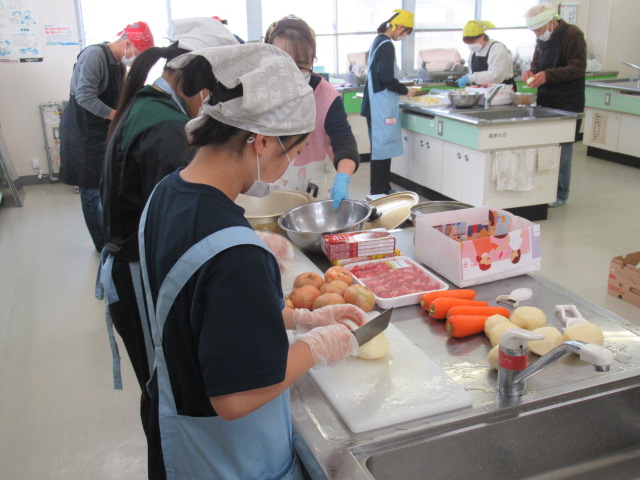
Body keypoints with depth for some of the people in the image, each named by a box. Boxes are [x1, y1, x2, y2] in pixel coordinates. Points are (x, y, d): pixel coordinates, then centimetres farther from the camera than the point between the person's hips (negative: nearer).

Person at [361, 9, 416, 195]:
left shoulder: (378, 41, 15)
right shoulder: (386, 45, -15)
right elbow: (387, 79, -21)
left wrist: (400, 88, 16)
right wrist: (405, 91, -7)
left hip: (377, 105, 10)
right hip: (382, 106, -10)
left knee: (382, 146, 14)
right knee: (382, 147, -6)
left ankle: (384, 189, 22)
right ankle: (378, 192, -1)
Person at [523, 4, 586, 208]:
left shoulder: (572, 34, -11)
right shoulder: (542, 39, 12)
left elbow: (578, 68, -17)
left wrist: (548, 75, -27)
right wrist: (532, 72, -2)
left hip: (567, 103, -7)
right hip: (546, 100, 7)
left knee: (562, 147, -3)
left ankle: (560, 194, 7)